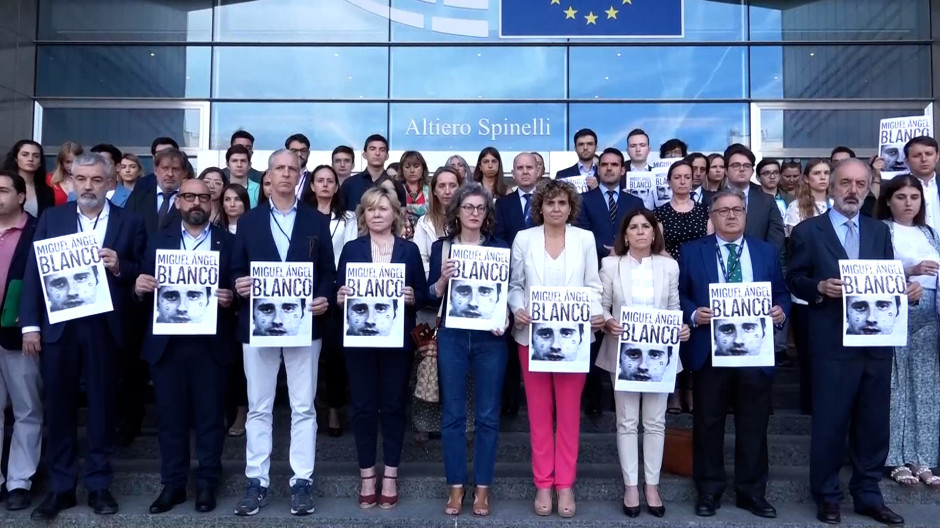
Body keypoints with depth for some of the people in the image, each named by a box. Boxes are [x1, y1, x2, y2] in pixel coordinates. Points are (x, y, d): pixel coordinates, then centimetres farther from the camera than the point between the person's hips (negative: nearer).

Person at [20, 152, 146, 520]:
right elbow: (34, 272, 2)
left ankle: (99, 485, 19)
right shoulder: (51, 218, 8)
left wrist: (120, 267, -18)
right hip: (58, 324, 2)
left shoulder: (129, 222, 4)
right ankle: (60, 487, 20)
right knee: (58, 406, 7)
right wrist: (30, 324, -4)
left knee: (102, 405, 7)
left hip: (104, 326, -1)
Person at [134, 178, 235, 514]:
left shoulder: (228, 241, 5)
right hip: (166, 342, 2)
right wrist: (140, 288, -13)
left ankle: (207, 483, 19)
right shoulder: (158, 241, 10)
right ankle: (172, 484, 22)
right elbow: (144, 291, 8)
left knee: (210, 415, 6)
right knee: (169, 416, 9)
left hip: (210, 343, -2)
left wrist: (231, 298, -18)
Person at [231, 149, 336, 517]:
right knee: (258, 408, 8)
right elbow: (237, 270, 8)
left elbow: (329, 271, 5)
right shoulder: (248, 221, 8)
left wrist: (324, 299, -13)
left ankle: (301, 483, 13)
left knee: (303, 408, 4)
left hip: (304, 323, -1)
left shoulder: (317, 221, 6)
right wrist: (239, 285, -13)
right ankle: (256, 482, 18)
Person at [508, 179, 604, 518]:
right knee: (539, 412, 7)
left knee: (569, 412, 7)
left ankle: (565, 484, 19)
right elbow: (515, 285, 4)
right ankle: (543, 484, 19)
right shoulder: (524, 239, 4)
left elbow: (593, 286, 4)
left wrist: (597, 313, -13)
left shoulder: (585, 239, 5)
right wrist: (517, 309, -14)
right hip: (532, 335, 0)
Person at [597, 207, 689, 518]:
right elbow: (601, 305, 0)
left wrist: (682, 327, -13)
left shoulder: (669, 266, 5)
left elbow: (674, 308, 6)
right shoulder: (610, 264, 1)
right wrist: (608, 322, -20)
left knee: (655, 421, 8)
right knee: (627, 422, 5)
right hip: (623, 353, -1)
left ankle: (652, 486, 19)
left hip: (659, 353, 1)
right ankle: (630, 486, 15)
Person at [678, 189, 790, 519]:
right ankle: (708, 490, 21)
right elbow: (679, 295, 2)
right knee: (708, 424, 8)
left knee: (754, 425, 10)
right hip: (708, 350, -2)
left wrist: (781, 310, -10)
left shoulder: (767, 252, 10)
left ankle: (752, 492, 24)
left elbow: (781, 293, 11)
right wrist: (693, 314, -17)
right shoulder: (692, 252, 3)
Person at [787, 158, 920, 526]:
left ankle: (868, 494, 28)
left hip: (877, 342, 4)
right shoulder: (808, 231, 0)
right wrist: (820, 287, -19)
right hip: (832, 344, -4)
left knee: (874, 423, 12)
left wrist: (907, 289, -10)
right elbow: (793, 279, -1)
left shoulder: (880, 231, 12)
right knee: (829, 423, 5)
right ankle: (826, 495, 20)